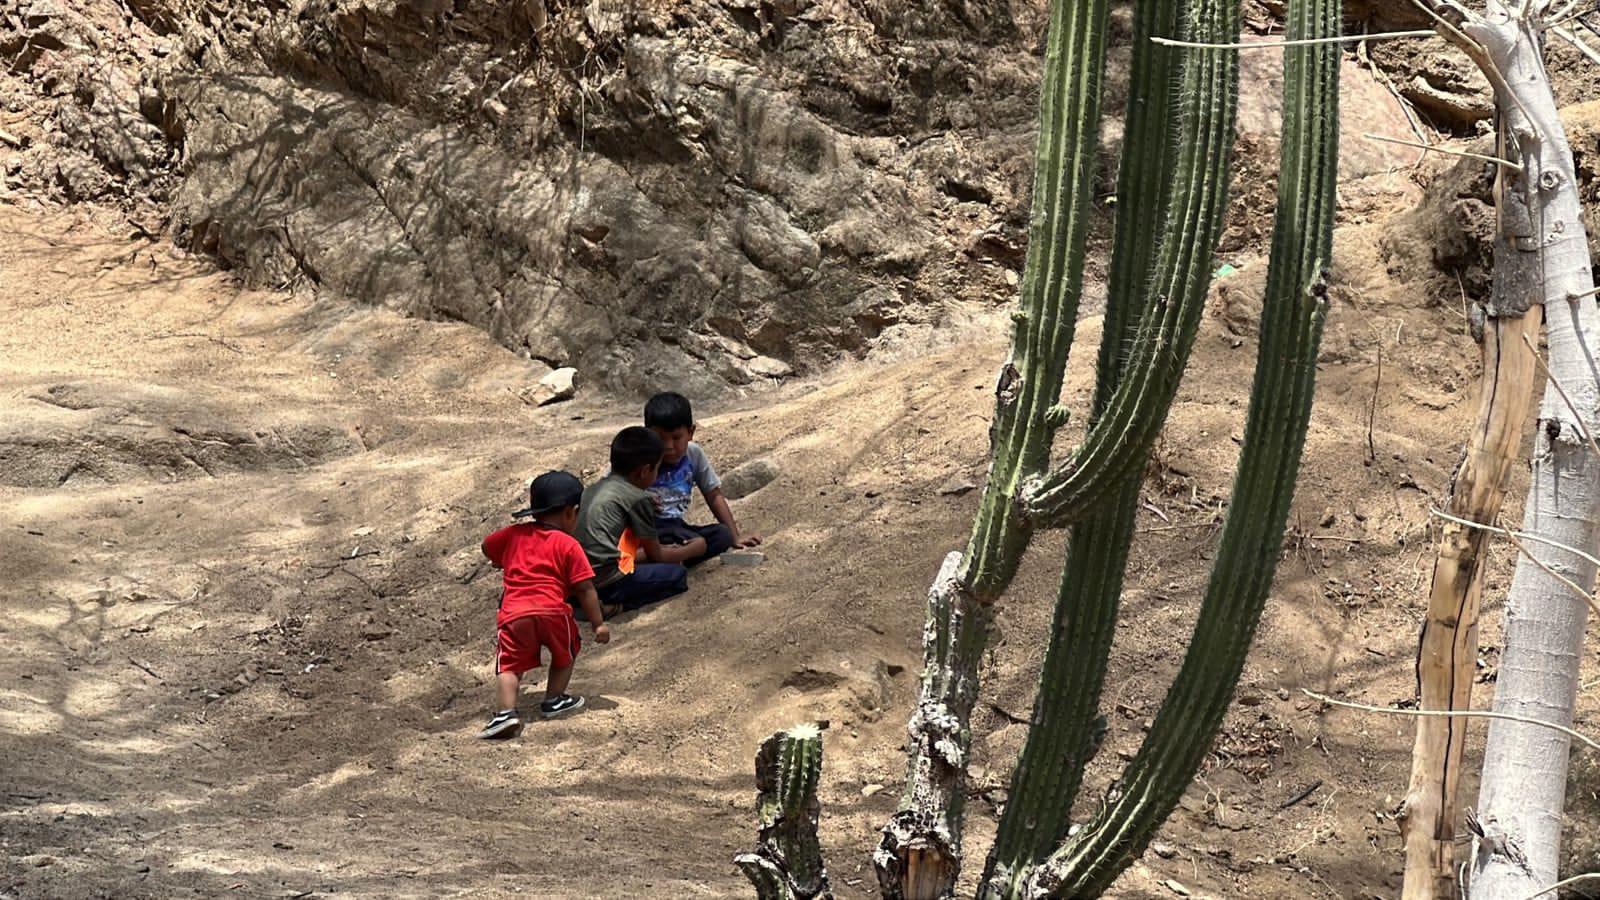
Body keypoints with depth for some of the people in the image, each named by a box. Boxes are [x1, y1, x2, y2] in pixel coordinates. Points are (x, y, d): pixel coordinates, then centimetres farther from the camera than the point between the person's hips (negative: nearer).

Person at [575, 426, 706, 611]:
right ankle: (611, 605, -10)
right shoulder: (638, 499, -3)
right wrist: (693, 549, 26)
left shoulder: (594, 489, 20)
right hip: (605, 581, -8)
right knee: (677, 575, 1)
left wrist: (665, 550, 35)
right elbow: (655, 555, 9)